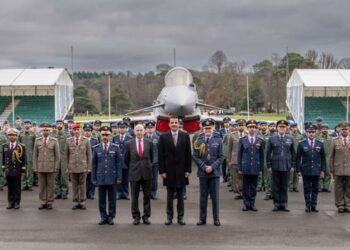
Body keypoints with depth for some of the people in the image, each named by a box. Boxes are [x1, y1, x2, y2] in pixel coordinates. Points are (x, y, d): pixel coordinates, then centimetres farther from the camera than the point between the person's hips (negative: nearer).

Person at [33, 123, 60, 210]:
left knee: (50, 185, 2)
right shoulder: (37, 140, 6)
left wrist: (56, 167, -5)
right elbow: (35, 155, 8)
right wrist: (35, 167, 2)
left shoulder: (54, 141, 0)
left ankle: (50, 202, 10)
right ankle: (43, 202, 12)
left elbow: (57, 155, 1)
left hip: (51, 167, -2)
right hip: (40, 167, 2)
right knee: (42, 186, 5)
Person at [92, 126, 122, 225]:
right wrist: (93, 178, 4)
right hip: (101, 178, 1)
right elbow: (94, 165, 8)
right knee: (102, 199, 5)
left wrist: (119, 178, -3)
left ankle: (111, 217, 14)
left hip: (112, 177, -1)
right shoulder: (96, 148, 6)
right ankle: (103, 217, 15)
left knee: (112, 199, 4)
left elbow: (118, 164, 3)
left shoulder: (115, 148, 4)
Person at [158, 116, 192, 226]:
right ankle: (169, 217, 14)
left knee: (180, 196, 7)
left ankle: (180, 217, 15)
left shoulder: (185, 136, 2)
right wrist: (162, 171, -6)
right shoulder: (163, 137, 0)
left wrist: (188, 170, -3)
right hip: (169, 171, 0)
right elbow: (160, 155, -1)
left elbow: (188, 154, 2)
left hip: (181, 171, 1)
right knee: (169, 196, 7)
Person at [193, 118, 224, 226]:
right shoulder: (199, 140, 2)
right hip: (203, 172, 0)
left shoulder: (218, 140, 2)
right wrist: (204, 167, -10)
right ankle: (202, 218, 13)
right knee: (203, 196, 6)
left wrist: (212, 167, -12)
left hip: (215, 172, 0)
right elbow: (195, 156, 0)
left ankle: (216, 218, 12)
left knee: (215, 196, 4)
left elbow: (221, 157, 0)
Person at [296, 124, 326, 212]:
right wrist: (298, 170, -3)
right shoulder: (301, 144, 0)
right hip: (306, 171, -1)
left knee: (315, 189, 6)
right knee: (307, 189, 4)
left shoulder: (320, 144, 5)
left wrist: (323, 170, 3)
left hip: (316, 171, 1)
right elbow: (298, 158, 2)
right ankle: (308, 205, 13)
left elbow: (323, 158, 9)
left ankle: (314, 206, 14)